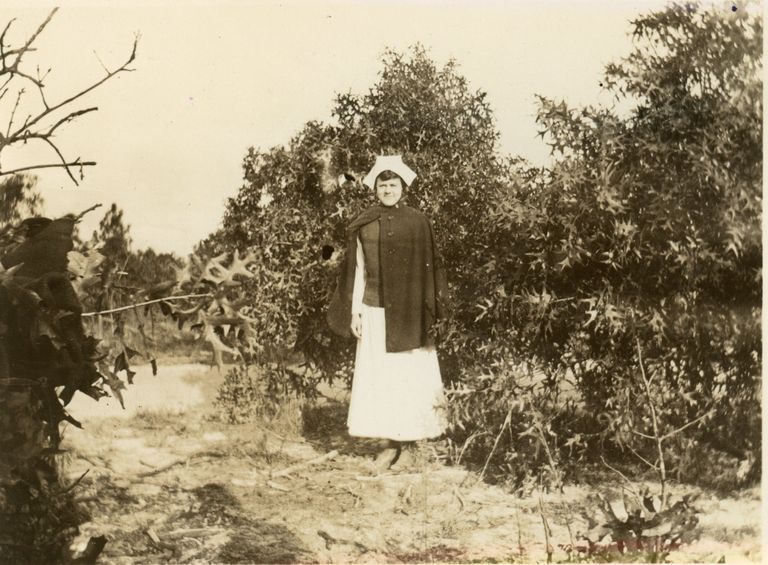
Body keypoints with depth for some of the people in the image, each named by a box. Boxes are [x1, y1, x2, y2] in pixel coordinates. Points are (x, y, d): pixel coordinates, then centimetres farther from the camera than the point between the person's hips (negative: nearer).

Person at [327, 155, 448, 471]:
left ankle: (406, 445, 10)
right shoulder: (363, 226, 6)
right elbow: (357, 270, 7)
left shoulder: (418, 223, 1)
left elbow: (427, 270, 3)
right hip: (375, 313, 2)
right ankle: (389, 445, 11)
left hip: (408, 314, -2)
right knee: (377, 377, 2)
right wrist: (354, 312, 2)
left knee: (408, 376, 1)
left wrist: (429, 314, -1)